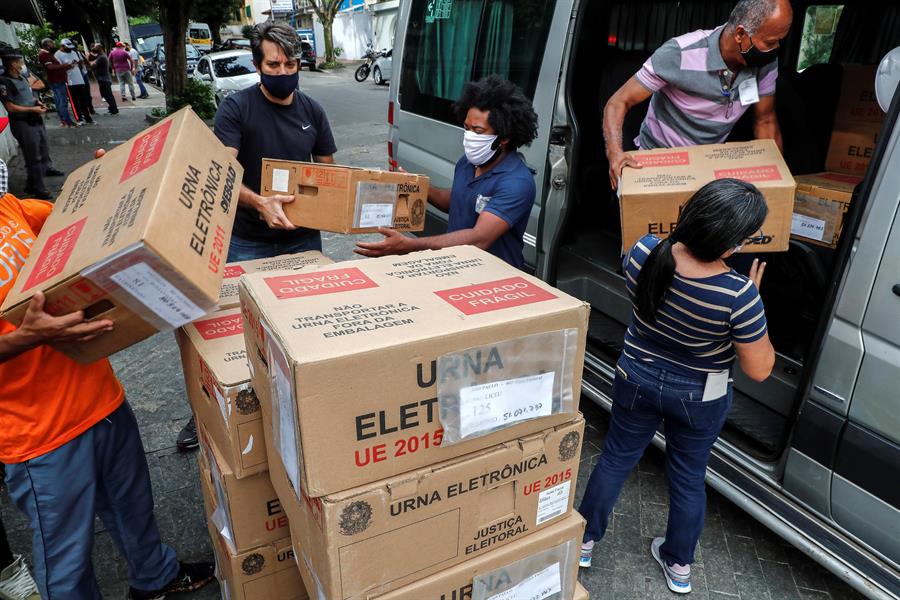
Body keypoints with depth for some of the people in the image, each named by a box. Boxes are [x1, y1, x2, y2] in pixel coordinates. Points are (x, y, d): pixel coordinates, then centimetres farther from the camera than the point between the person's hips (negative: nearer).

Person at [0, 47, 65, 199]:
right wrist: (32, 109, -19)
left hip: (35, 119, 9)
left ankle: (47, 168, 53)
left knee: (44, 147, 28)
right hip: (22, 124, -9)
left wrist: (38, 103, 5)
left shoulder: (21, 78, 8)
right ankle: (36, 189, 0)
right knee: (33, 157, -6)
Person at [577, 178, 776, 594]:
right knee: (689, 476, 21)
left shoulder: (643, 253, -25)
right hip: (701, 399, -2)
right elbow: (759, 369, -17)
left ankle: (585, 540, 42)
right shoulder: (738, 294, -32)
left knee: (616, 458, 22)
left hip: (638, 380, 2)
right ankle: (679, 565, 44)